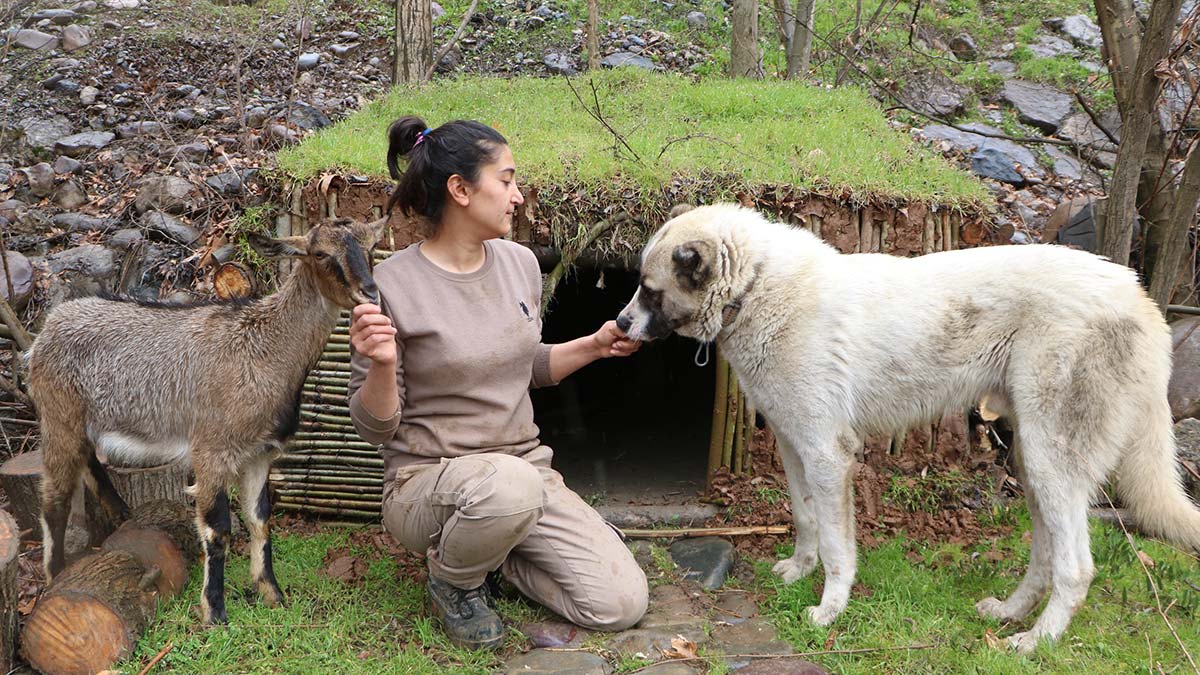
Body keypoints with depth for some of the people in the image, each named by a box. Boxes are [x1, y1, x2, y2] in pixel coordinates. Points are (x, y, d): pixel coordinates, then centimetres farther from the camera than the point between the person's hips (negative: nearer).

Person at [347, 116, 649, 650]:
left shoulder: (519, 263, 3)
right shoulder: (392, 284, -14)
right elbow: (374, 428, -11)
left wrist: (595, 345, 6)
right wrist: (382, 365, -30)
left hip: (527, 469, 6)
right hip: (426, 481, -5)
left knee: (622, 605, -7)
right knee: (509, 483, -41)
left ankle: (492, 550, 17)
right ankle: (452, 580, -5)